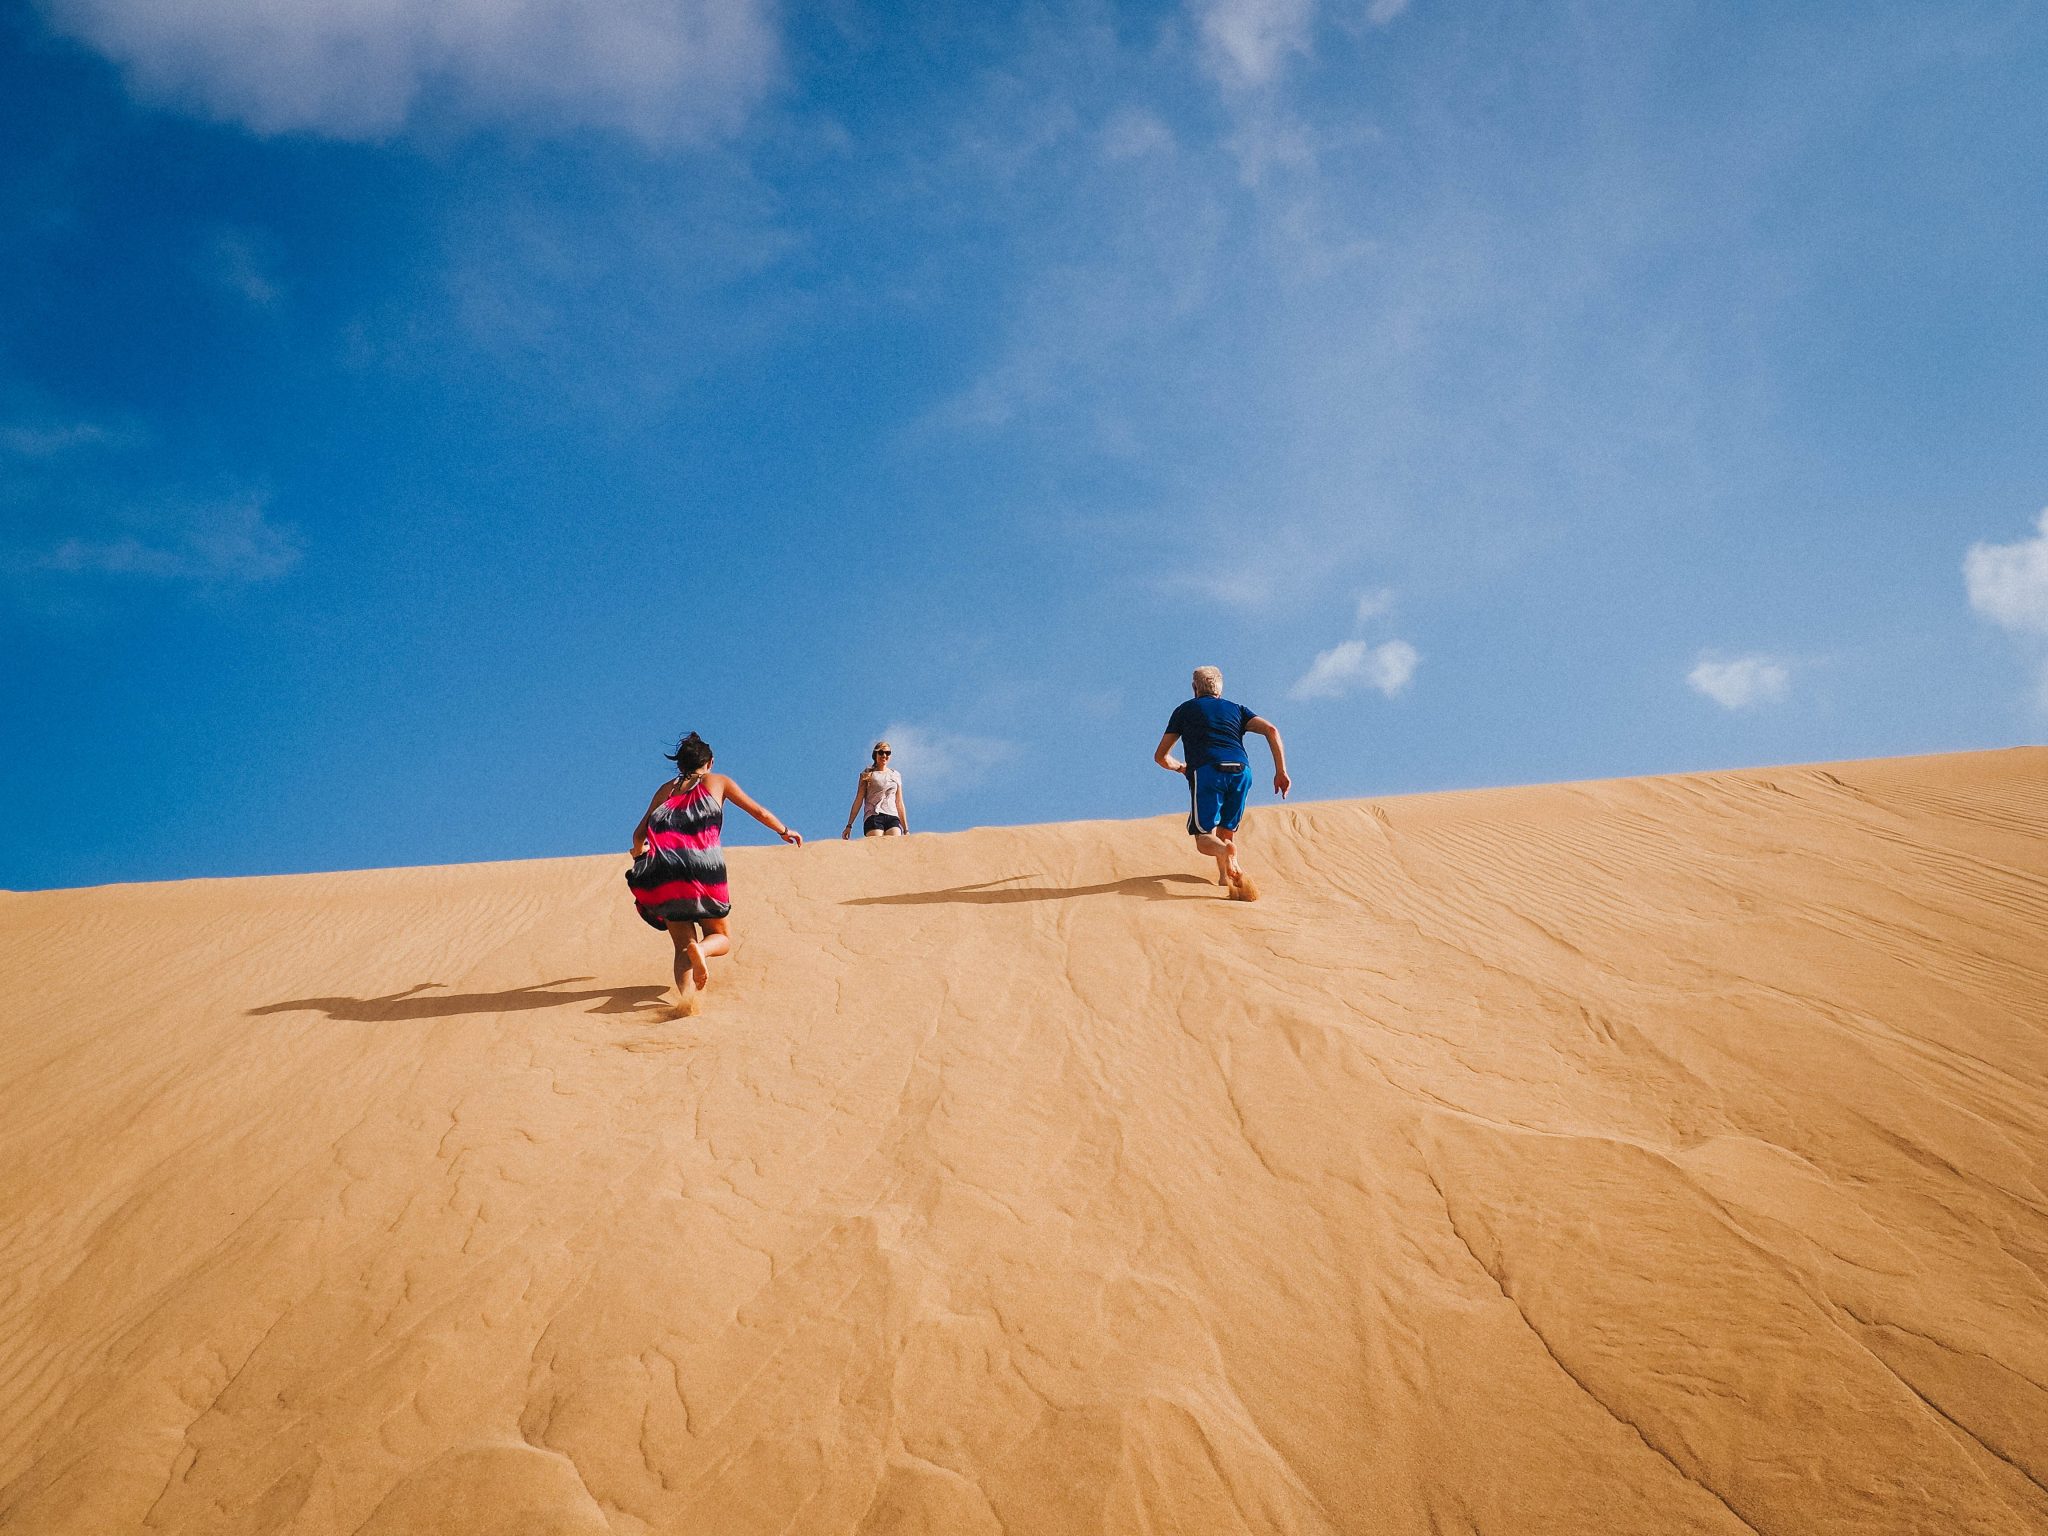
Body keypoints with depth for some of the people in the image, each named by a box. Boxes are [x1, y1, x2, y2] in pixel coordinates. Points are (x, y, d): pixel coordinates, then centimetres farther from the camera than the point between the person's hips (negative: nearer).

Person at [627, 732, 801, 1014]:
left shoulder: (665, 790, 23)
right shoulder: (717, 781, 18)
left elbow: (639, 834, 19)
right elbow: (759, 812, 24)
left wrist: (638, 852, 41)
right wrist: (784, 831, 41)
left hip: (664, 874, 2)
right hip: (704, 869, -2)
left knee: (682, 946, 9)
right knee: (722, 938, 15)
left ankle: (686, 997, -21)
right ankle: (701, 948, -22)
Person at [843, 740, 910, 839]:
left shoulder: (896, 775, 21)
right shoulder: (868, 774, 13)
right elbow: (858, 800, 8)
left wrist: (906, 830, 16)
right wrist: (849, 825, 1)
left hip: (893, 818, 2)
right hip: (873, 817, -2)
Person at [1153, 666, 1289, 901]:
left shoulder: (1185, 710, 25)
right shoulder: (1236, 709, 28)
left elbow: (1160, 756, 27)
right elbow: (1271, 730, 11)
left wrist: (1180, 767, 48)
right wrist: (1281, 771, 9)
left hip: (1206, 772, -2)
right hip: (1241, 771, 3)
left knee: (1204, 837, -1)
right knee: (1226, 833, 20)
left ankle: (1226, 853, -33)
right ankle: (1226, 878, 1)